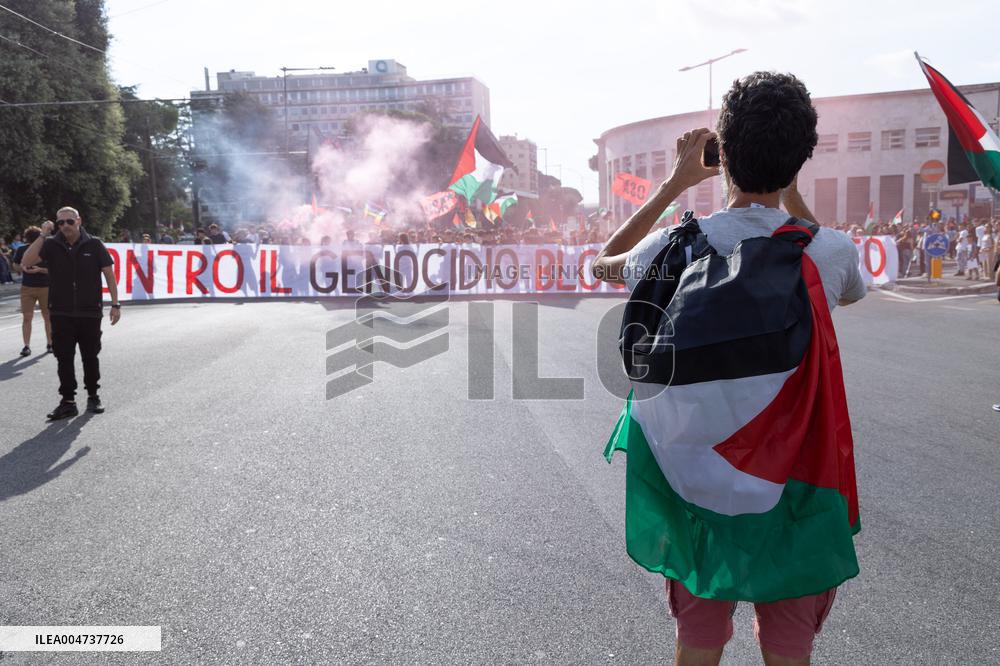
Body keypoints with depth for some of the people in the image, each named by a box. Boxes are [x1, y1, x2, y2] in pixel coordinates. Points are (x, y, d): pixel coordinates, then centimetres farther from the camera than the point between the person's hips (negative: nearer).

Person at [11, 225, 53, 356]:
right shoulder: (21, 250, 1)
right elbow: (15, 266, 13)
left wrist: (39, 269, -22)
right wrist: (22, 268, -10)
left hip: (45, 287, -2)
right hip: (27, 287, 2)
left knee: (48, 317, 7)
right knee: (26, 317, -2)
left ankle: (50, 344, 19)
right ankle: (27, 346, 1)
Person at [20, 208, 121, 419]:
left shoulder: (94, 245, -2)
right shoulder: (51, 244, 1)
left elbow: (109, 274, 1)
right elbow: (26, 262, -11)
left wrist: (115, 304, -2)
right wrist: (42, 235, -16)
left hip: (90, 313, -1)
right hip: (61, 314, 1)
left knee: (90, 357, 9)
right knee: (64, 358, 2)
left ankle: (93, 396, 23)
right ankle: (68, 402, 9)